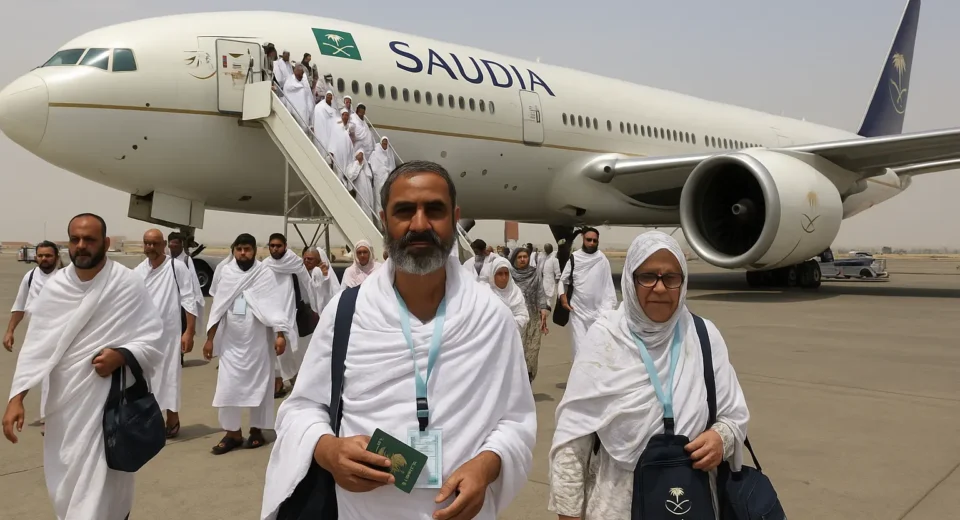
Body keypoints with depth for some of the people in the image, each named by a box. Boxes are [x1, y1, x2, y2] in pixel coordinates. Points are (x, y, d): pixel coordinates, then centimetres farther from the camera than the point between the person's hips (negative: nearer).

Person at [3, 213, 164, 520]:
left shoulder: (128, 285, -10)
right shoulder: (55, 286, 1)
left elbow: (153, 340, -6)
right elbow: (37, 345, 2)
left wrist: (122, 356, -24)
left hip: (108, 400, -5)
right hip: (64, 401, 5)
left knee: (100, 488, -4)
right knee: (64, 483, 19)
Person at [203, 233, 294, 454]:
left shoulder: (267, 274, -7)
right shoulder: (226, 273, 6)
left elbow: (276, 306, -10)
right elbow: (218, 308, 9)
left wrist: (280, 335, -20)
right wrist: (210, 338, 7)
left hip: (258, 341, -3)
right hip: (231, 341, 3)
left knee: (259, 385, 7)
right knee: (227, 386, 2)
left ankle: (256, 430, 21)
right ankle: (233, 432, 15)